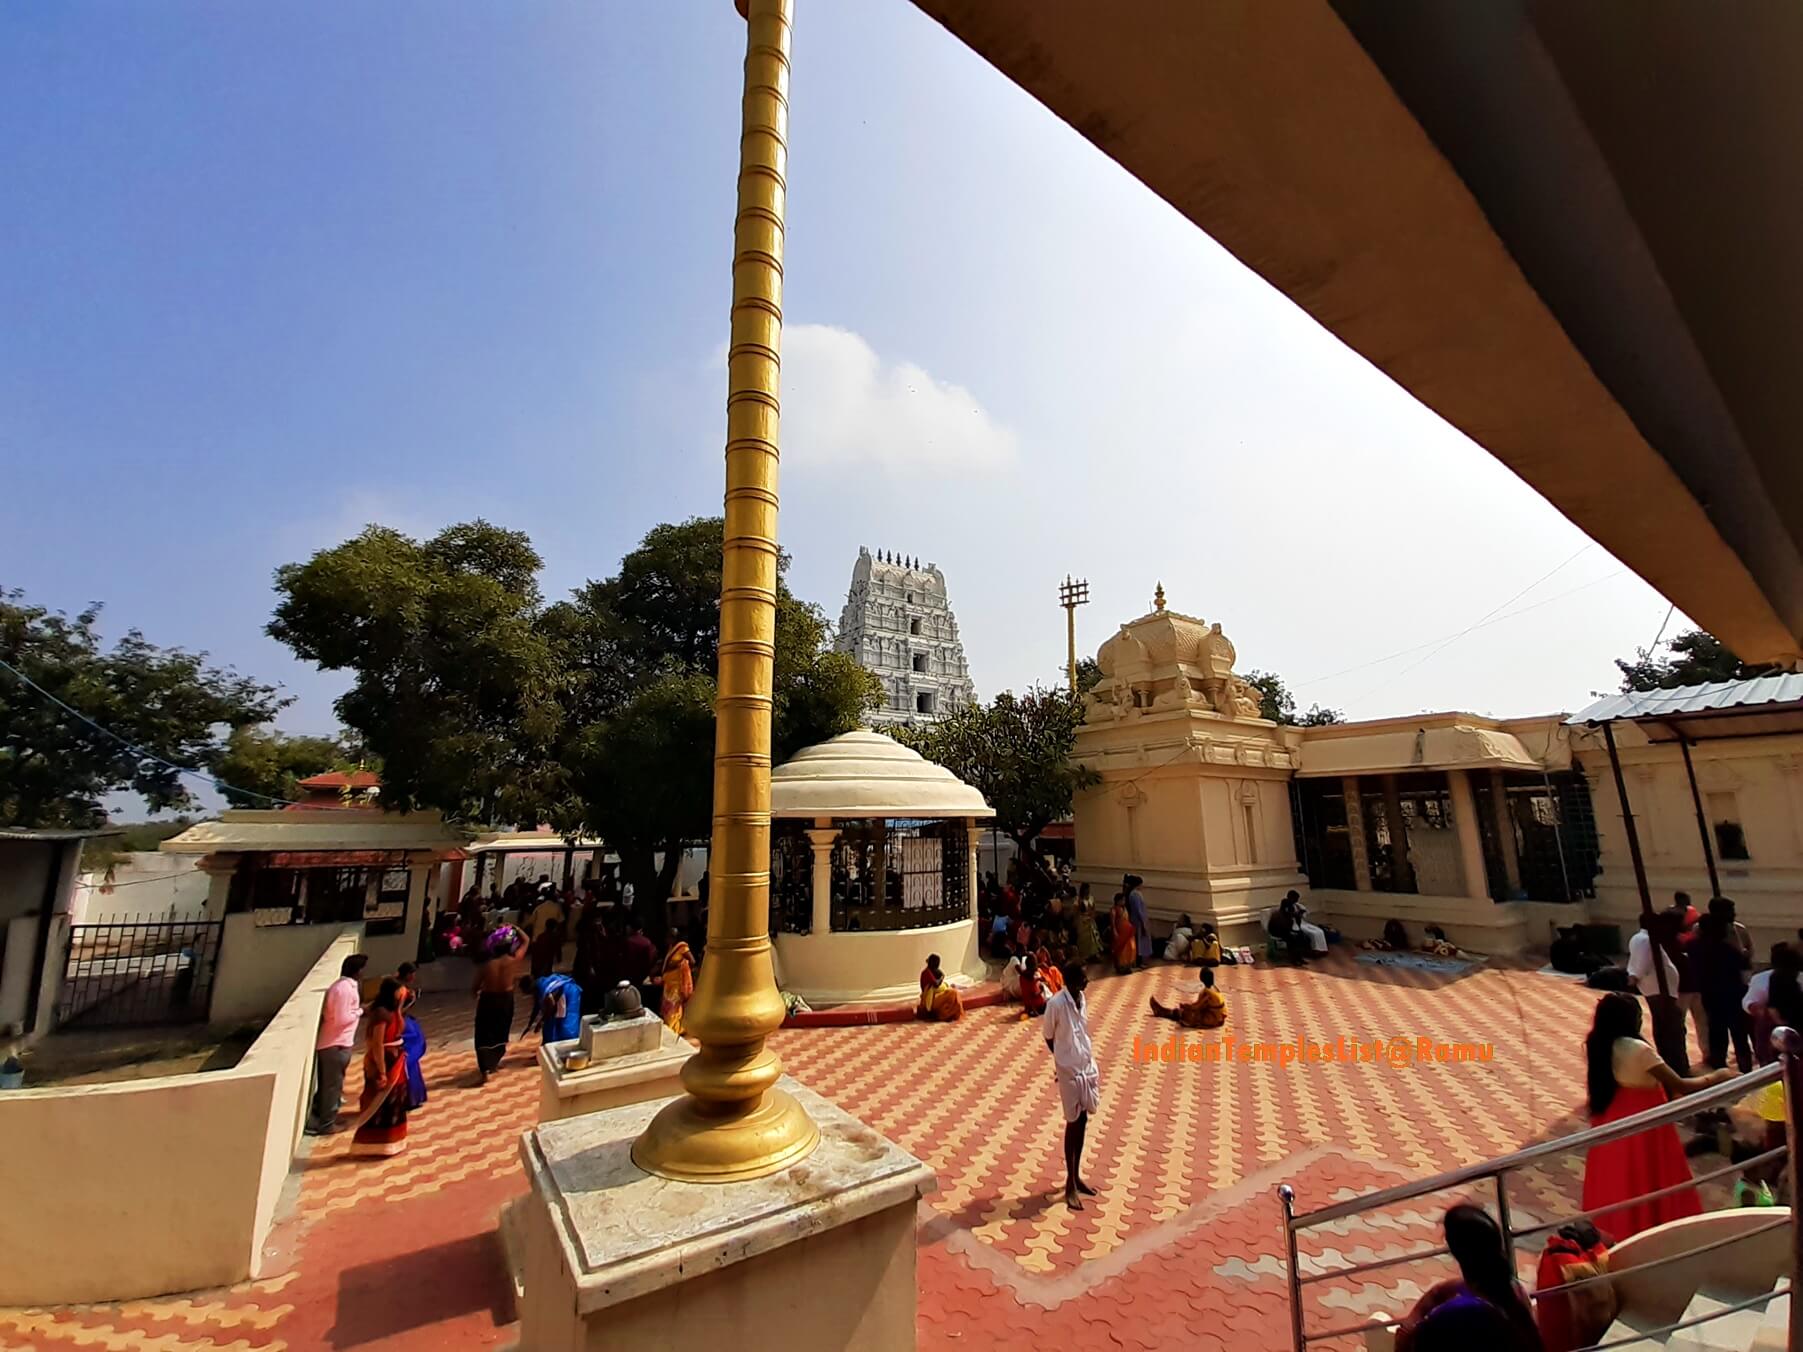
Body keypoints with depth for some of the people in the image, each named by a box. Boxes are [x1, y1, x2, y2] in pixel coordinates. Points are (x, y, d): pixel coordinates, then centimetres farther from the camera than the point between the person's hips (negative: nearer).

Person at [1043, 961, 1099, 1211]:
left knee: (1082, 1122, 15)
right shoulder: (1055, 1004, -23)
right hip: (1069, 1070, -6)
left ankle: (1077, 1176, 31)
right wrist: (1064, 1060, 4)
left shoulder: (1081, 999, -1)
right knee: (1073, 1124, 4)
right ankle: (1070, 1185, 18)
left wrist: (1087, 1059, 9)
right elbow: (1049, 1038, -9)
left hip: (1087, 1066, 6)